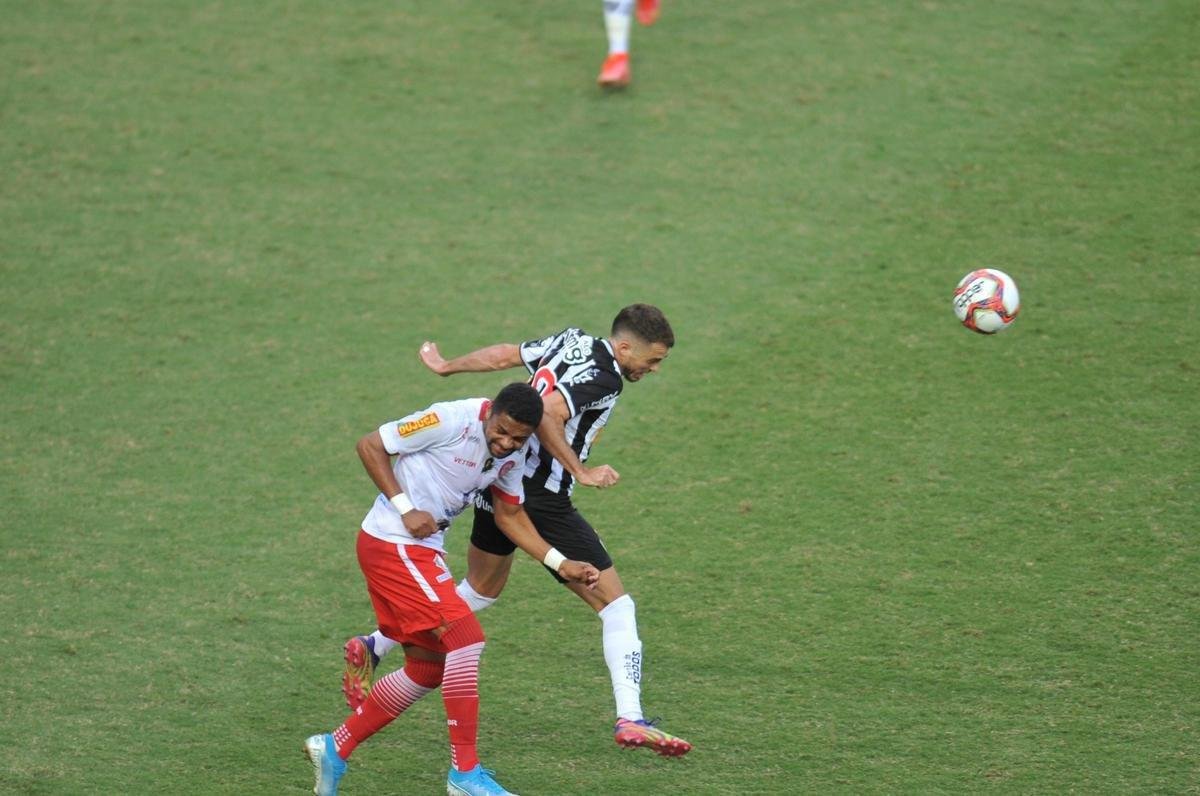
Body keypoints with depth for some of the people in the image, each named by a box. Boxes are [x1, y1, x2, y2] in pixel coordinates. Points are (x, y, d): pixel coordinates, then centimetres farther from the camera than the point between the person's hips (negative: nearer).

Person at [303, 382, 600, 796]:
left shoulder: (514, 453, 4)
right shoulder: (452, 420, -20)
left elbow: (510, 515, 17)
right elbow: (369, 446, -14)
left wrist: (561, 565, 8)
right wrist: (406, 509, -20)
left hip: (422, 550, 9)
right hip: (391, 542, -9)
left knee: (429, 667, 12)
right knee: (465, 637, -17)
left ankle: (334, 747, 21)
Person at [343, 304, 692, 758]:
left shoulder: (573, 342, 7)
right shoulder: (603, 378, -18)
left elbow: (504, 354, 19)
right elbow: (546, 415, -32)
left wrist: (447, 367, 33)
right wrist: (581, 472, -25)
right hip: (542, 499, -9)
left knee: (480, 592, 29)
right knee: (614, 604, -4)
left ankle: (372, 648, 30)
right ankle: (630, 719, -11)